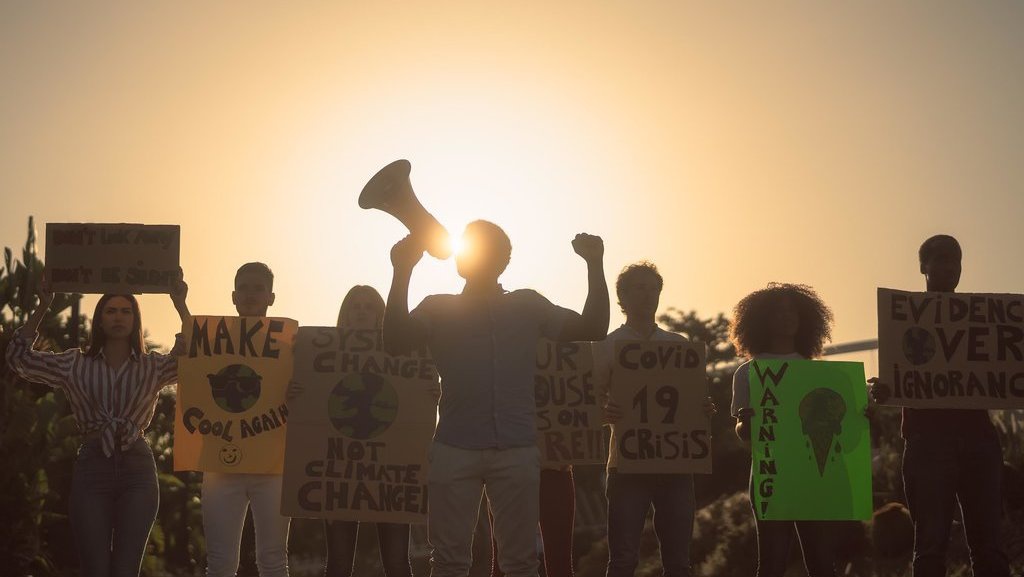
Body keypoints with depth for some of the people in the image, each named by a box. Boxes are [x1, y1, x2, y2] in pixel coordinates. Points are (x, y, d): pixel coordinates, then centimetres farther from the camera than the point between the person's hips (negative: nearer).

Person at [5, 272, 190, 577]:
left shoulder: (152, 367, 9)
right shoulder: (76, 365, 9)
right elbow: (19, 356, 6)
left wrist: (180, 305, -7)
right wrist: (42, 307, 0)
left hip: (137, 471, 0)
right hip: (92, 469, 0)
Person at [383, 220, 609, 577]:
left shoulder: (527, 305, 12)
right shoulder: (439, 307, 8)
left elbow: (592, 330, 7)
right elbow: (395, 344, -7)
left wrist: (595, 266, -3)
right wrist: (402, 273, -14)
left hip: (517, 450, 1)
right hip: (455, 450, -1)